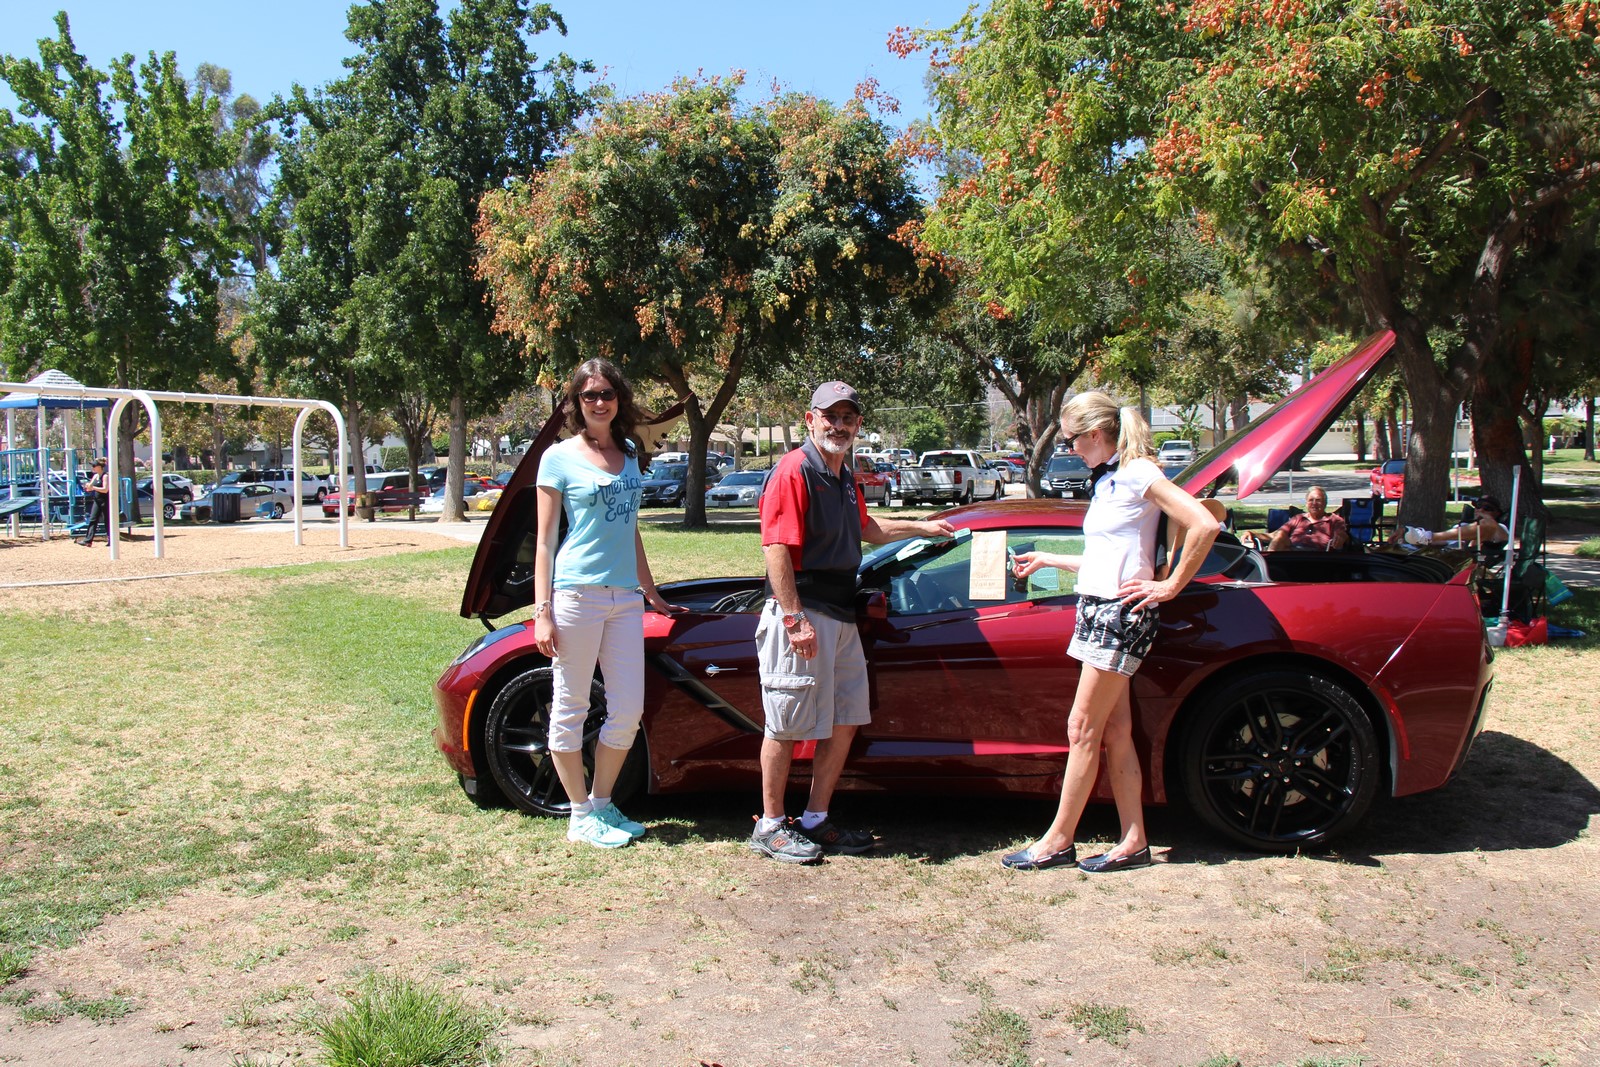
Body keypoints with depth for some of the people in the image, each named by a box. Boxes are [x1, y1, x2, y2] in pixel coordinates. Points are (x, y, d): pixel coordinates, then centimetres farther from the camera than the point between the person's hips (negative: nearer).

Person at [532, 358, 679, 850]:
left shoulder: (629, 454, 14)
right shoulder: (559, 458, -2)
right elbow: (545, 540, -3)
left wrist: (652, 593, 22)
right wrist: (542, 611, -10)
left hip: (624, 597, 6)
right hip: (576, 593, -5)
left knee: (629, 710, 5)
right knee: (570, 708, 3)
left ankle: (602, 804, 22)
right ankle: (581, 816, 15)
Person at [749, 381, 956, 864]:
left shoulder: (843, 477, 18)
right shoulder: (794, 470, -12)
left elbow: (868, 529, 35)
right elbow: (777, 549, -20)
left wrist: (924, 528, 38)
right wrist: (794, 619, -24)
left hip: (841, 617, 10)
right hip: (800, 614, -9)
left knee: (844, 723, 12)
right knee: (786, 725, -1)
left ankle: (815, 820, 23)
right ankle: (770, 826, 12)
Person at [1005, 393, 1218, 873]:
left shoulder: (1139, 473, -12)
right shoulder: (1109, 482, 16)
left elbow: (1204, 526, -21)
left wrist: (1170, 585, -15)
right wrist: (1046, 560, 30)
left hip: (1121, 613, -9)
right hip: (1097, 610, 9)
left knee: (1082, 730, -3)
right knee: (1114, 732, 10)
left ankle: (1058, 841, 6)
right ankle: (1133, 841, 16)